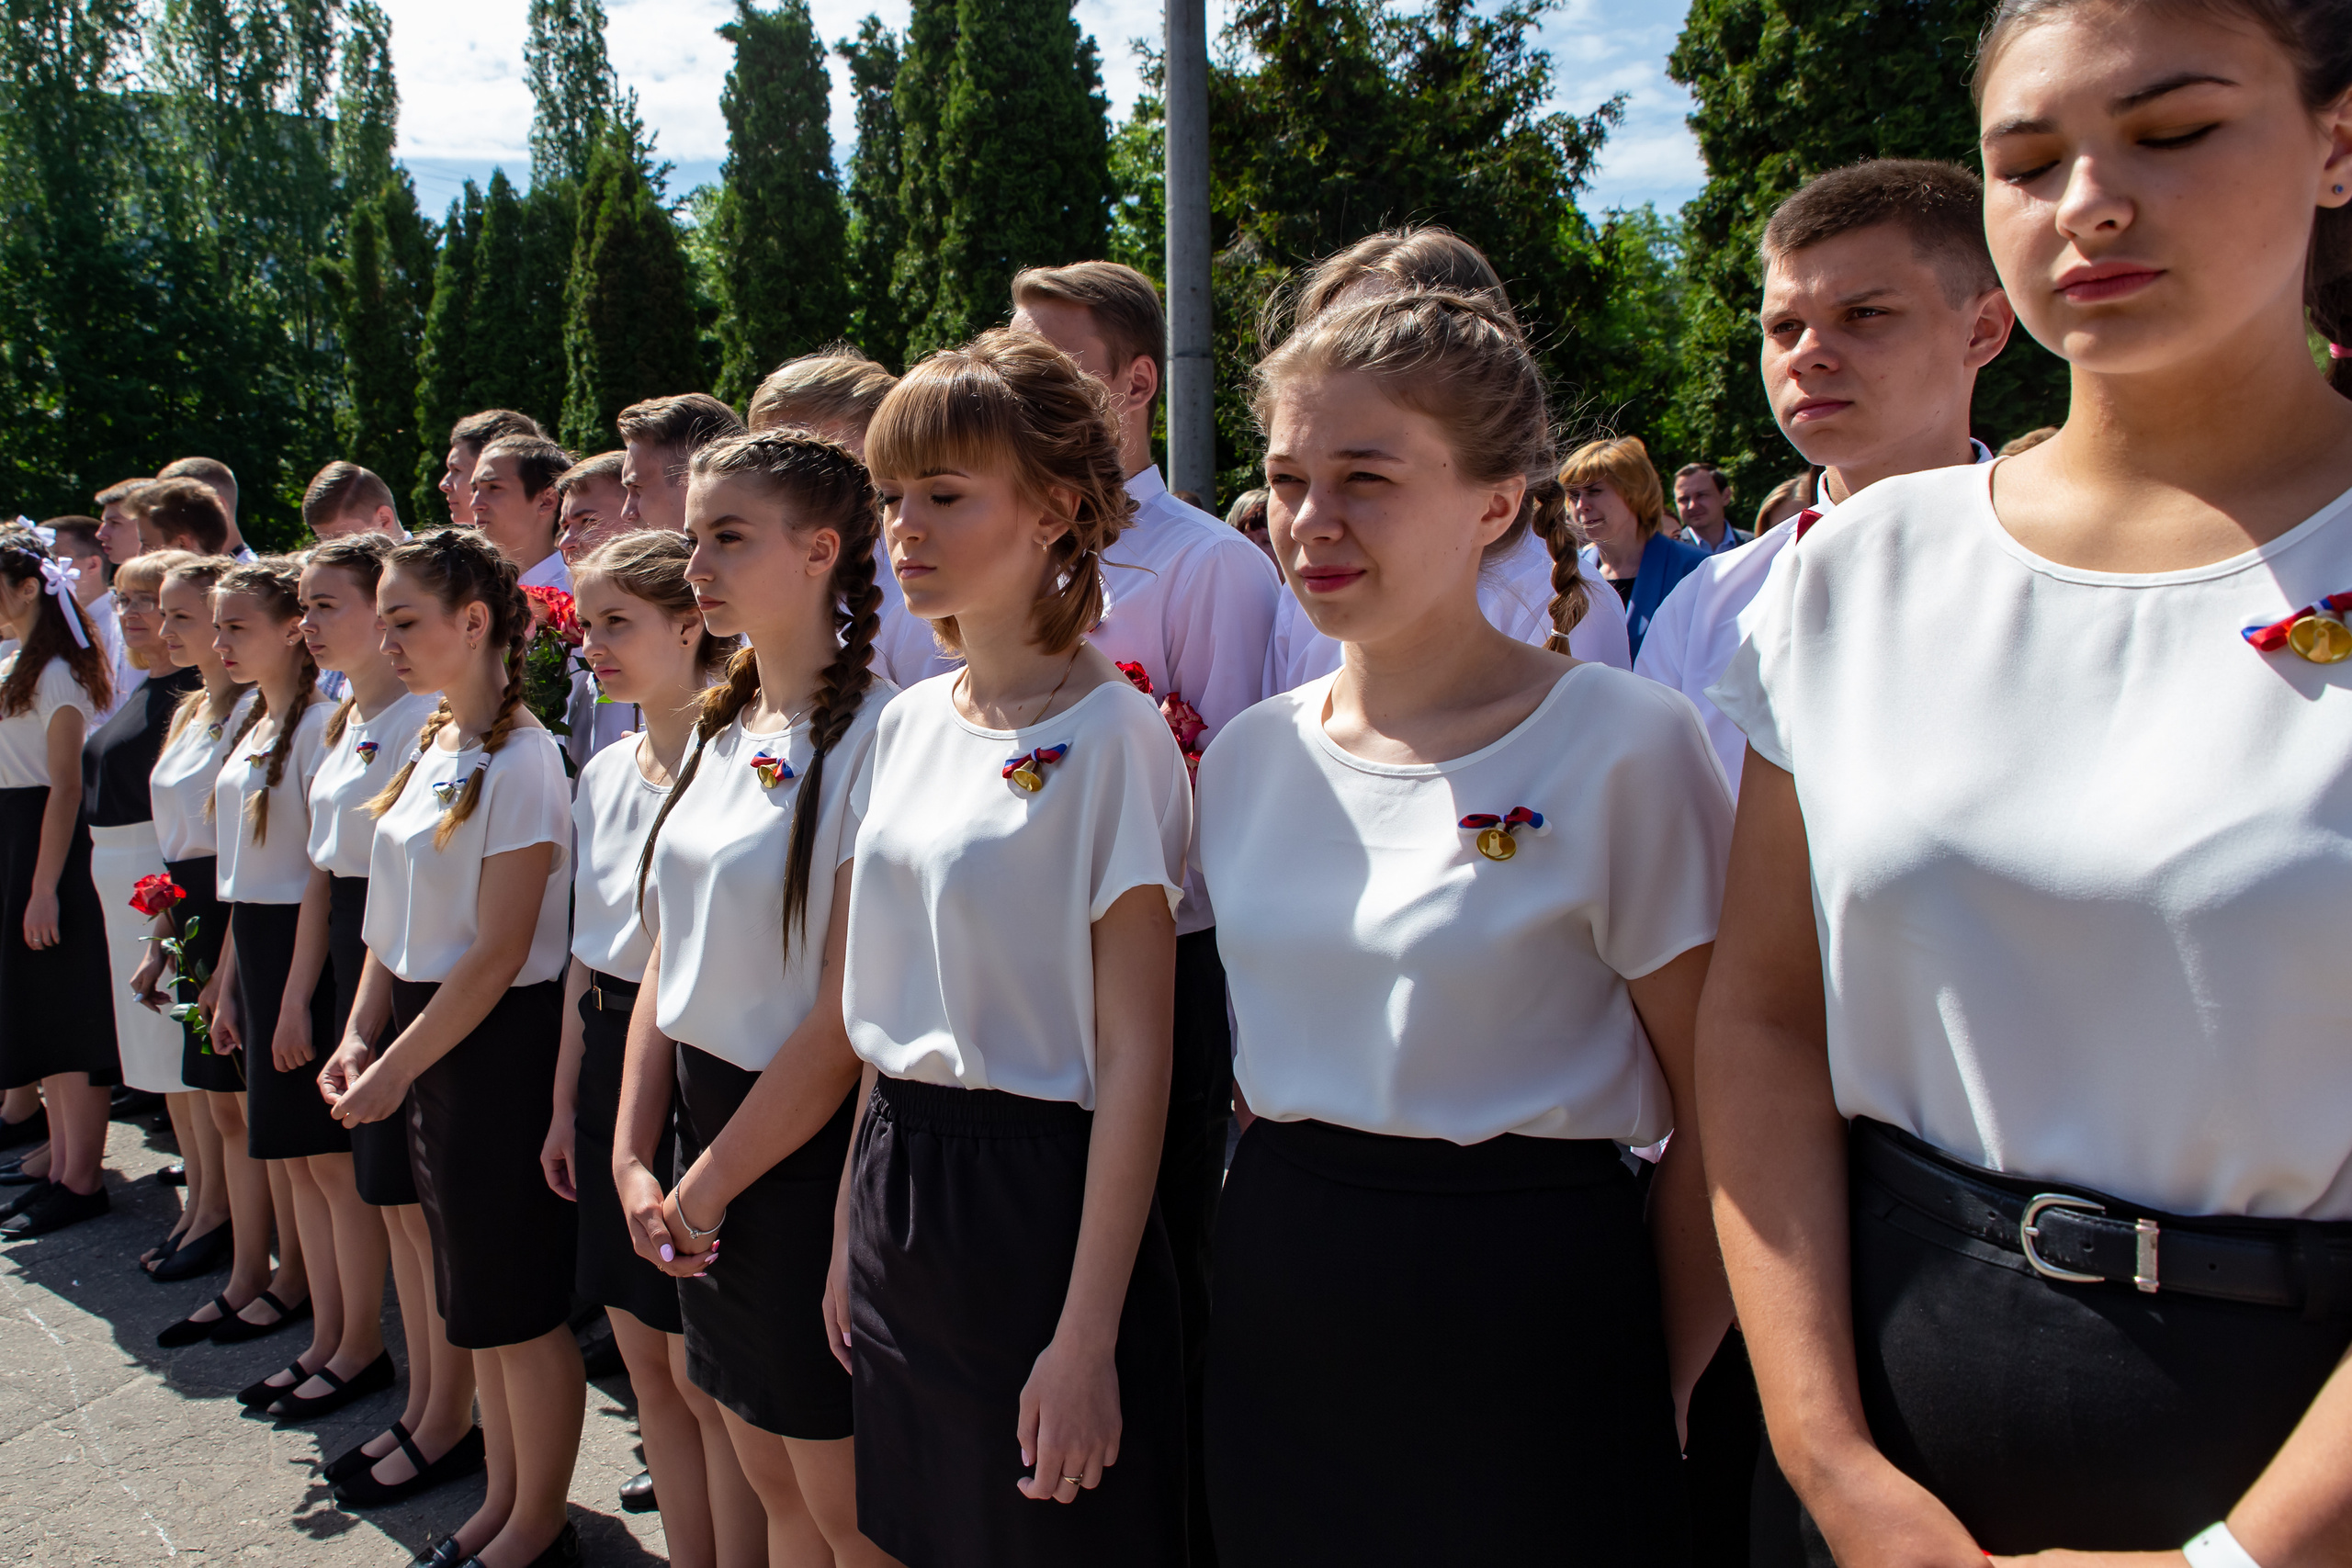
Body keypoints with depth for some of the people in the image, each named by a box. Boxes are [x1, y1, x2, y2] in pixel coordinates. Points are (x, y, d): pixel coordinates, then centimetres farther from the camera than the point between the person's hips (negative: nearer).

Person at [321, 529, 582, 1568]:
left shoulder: (521, 759, -17)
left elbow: (498, 953, -18)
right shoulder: (430, 748, 9)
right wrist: (359, 1034, 5)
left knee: (518, 1301, 4)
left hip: (499, 1043, -8)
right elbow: (396, 918, 14)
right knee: (476, 1293, 18)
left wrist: (396, 1067, -13)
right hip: (425, 1035, 8)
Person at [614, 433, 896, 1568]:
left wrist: (710, 1183, -10)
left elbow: (846, 1017, -19)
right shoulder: (720, 730, 8)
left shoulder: (874, 736, -17)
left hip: (811, 1150, -7)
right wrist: (635, 1158, 3)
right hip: (709, 1117, 7)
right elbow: (668, 962, 11)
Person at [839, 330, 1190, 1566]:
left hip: (1040, 1193, -7)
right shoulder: (908, 726, 6)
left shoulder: (1111, 736, -15)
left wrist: (1088, 1336, -17)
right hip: (896, 1179, 7)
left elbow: (1134, 1055, -16)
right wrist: (855, 1228, 14)